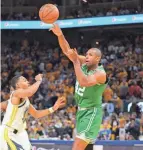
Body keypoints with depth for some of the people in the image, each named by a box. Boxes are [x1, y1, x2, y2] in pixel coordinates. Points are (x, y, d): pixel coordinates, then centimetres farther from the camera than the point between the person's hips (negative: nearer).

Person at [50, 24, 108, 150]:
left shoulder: (100, 73, -20)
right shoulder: (84, 63, 2)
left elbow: (83, 82, -37)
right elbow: (67, 51, -2)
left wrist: (76, 61, -35)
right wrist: (60, 35, -19)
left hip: (91, 112, -9)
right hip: (81, 111, 9)